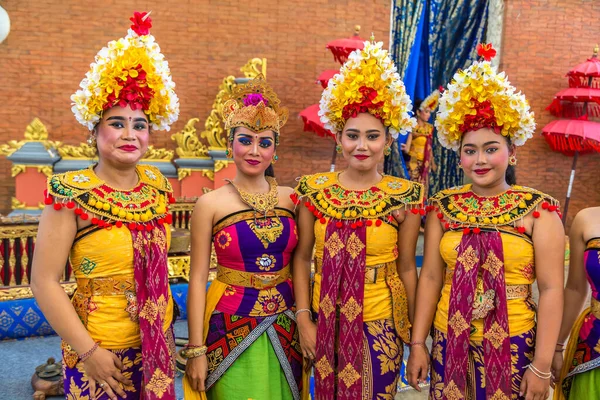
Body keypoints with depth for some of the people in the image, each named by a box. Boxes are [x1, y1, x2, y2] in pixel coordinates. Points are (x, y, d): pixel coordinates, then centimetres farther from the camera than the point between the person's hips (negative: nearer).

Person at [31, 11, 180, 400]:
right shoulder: (71, 193, -16)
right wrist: (89, 352, -16)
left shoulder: (159, 185, 0)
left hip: (158, 346, 5)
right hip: (102, 354, -5)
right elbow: (45, 281, -15)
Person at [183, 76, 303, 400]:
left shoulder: (290, 198, 0)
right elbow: (198, 279, -7)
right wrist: (196, 349, -8)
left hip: (284, 326, 3)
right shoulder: (210, 204, -8)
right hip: (231, 327, -3)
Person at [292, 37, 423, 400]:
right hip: (327, 322, 2)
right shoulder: (314, 190, -5)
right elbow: (302, 258, 0)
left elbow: (407, 268, -2)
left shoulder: (405, 196, -8)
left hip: (381, 325, -1)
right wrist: (304, 319, -4)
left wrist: (417, 333, 3)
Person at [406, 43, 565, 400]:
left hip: (513, 345, -2)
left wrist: (542, 365, -10)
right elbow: (430, 277, 1)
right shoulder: (444, 206, 0)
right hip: (449, 342, 3)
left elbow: (551, 289, -9)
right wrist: (418, 343, 1)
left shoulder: (539, 210, -8)